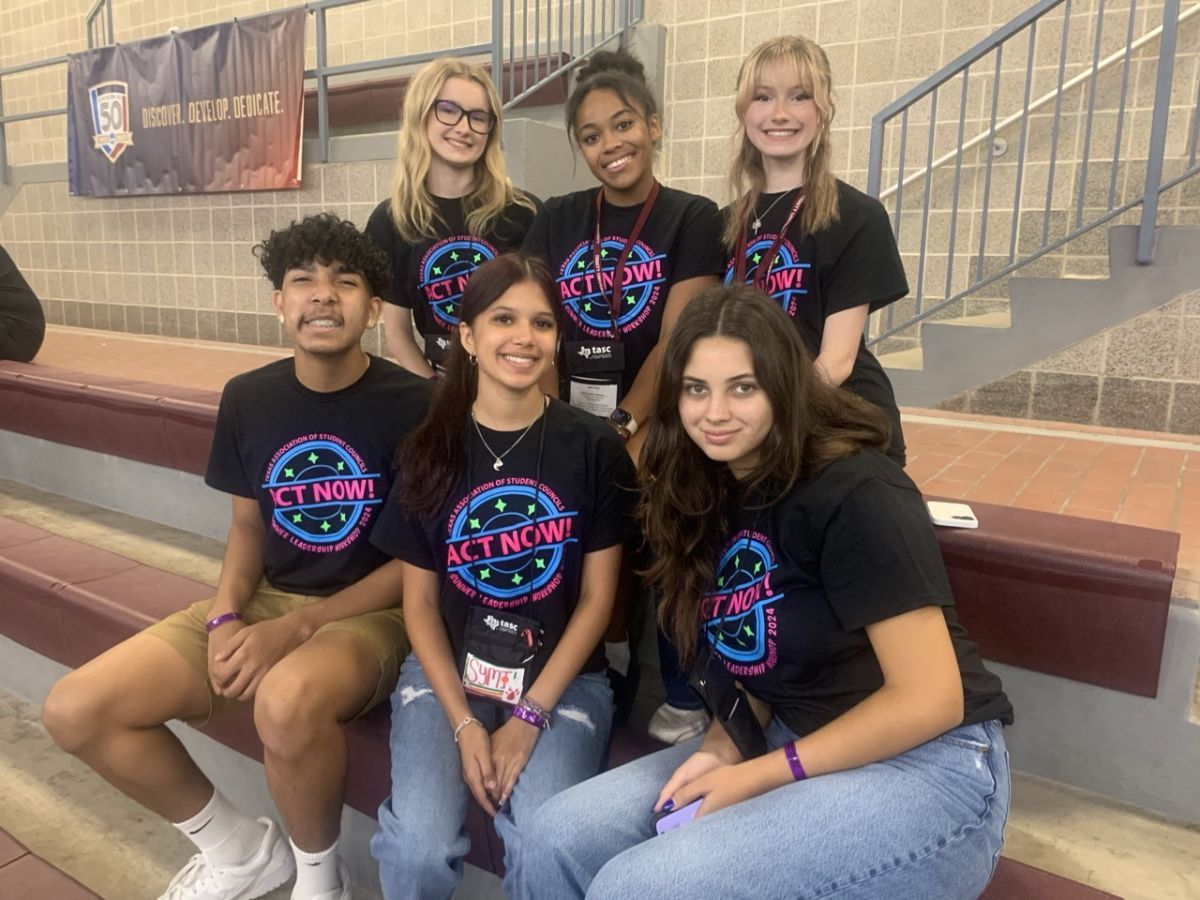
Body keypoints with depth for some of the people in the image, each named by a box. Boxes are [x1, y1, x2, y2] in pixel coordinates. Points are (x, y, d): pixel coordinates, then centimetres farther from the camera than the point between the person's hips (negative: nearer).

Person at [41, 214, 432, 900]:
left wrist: (299, 627, -18)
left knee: (287, 701, -39)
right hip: (265, 601, 6)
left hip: (371, 613, -5)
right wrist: (227, 616, -8)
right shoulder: (248, 398, 2)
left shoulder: (414, 406, -14)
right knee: (74, 711, -8)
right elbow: (249, 524, 12)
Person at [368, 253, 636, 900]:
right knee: (420, 848, -21)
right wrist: (463, 721, -10)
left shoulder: (594, 449, -5)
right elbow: (419, 601, 1)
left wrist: (529, 715, -11)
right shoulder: (432, 451, 0)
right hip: (447, 671, 1)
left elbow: (597, 597, -3)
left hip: (562, 677, -1)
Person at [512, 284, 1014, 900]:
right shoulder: (707, 497, 3)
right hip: (795, 747, 7)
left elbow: (930, 700, -19)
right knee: (559, 839, -5)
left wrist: (756, 777, -17)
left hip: (927, 768, -7)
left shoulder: (856, 496, -20)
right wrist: (721, 749, -7)